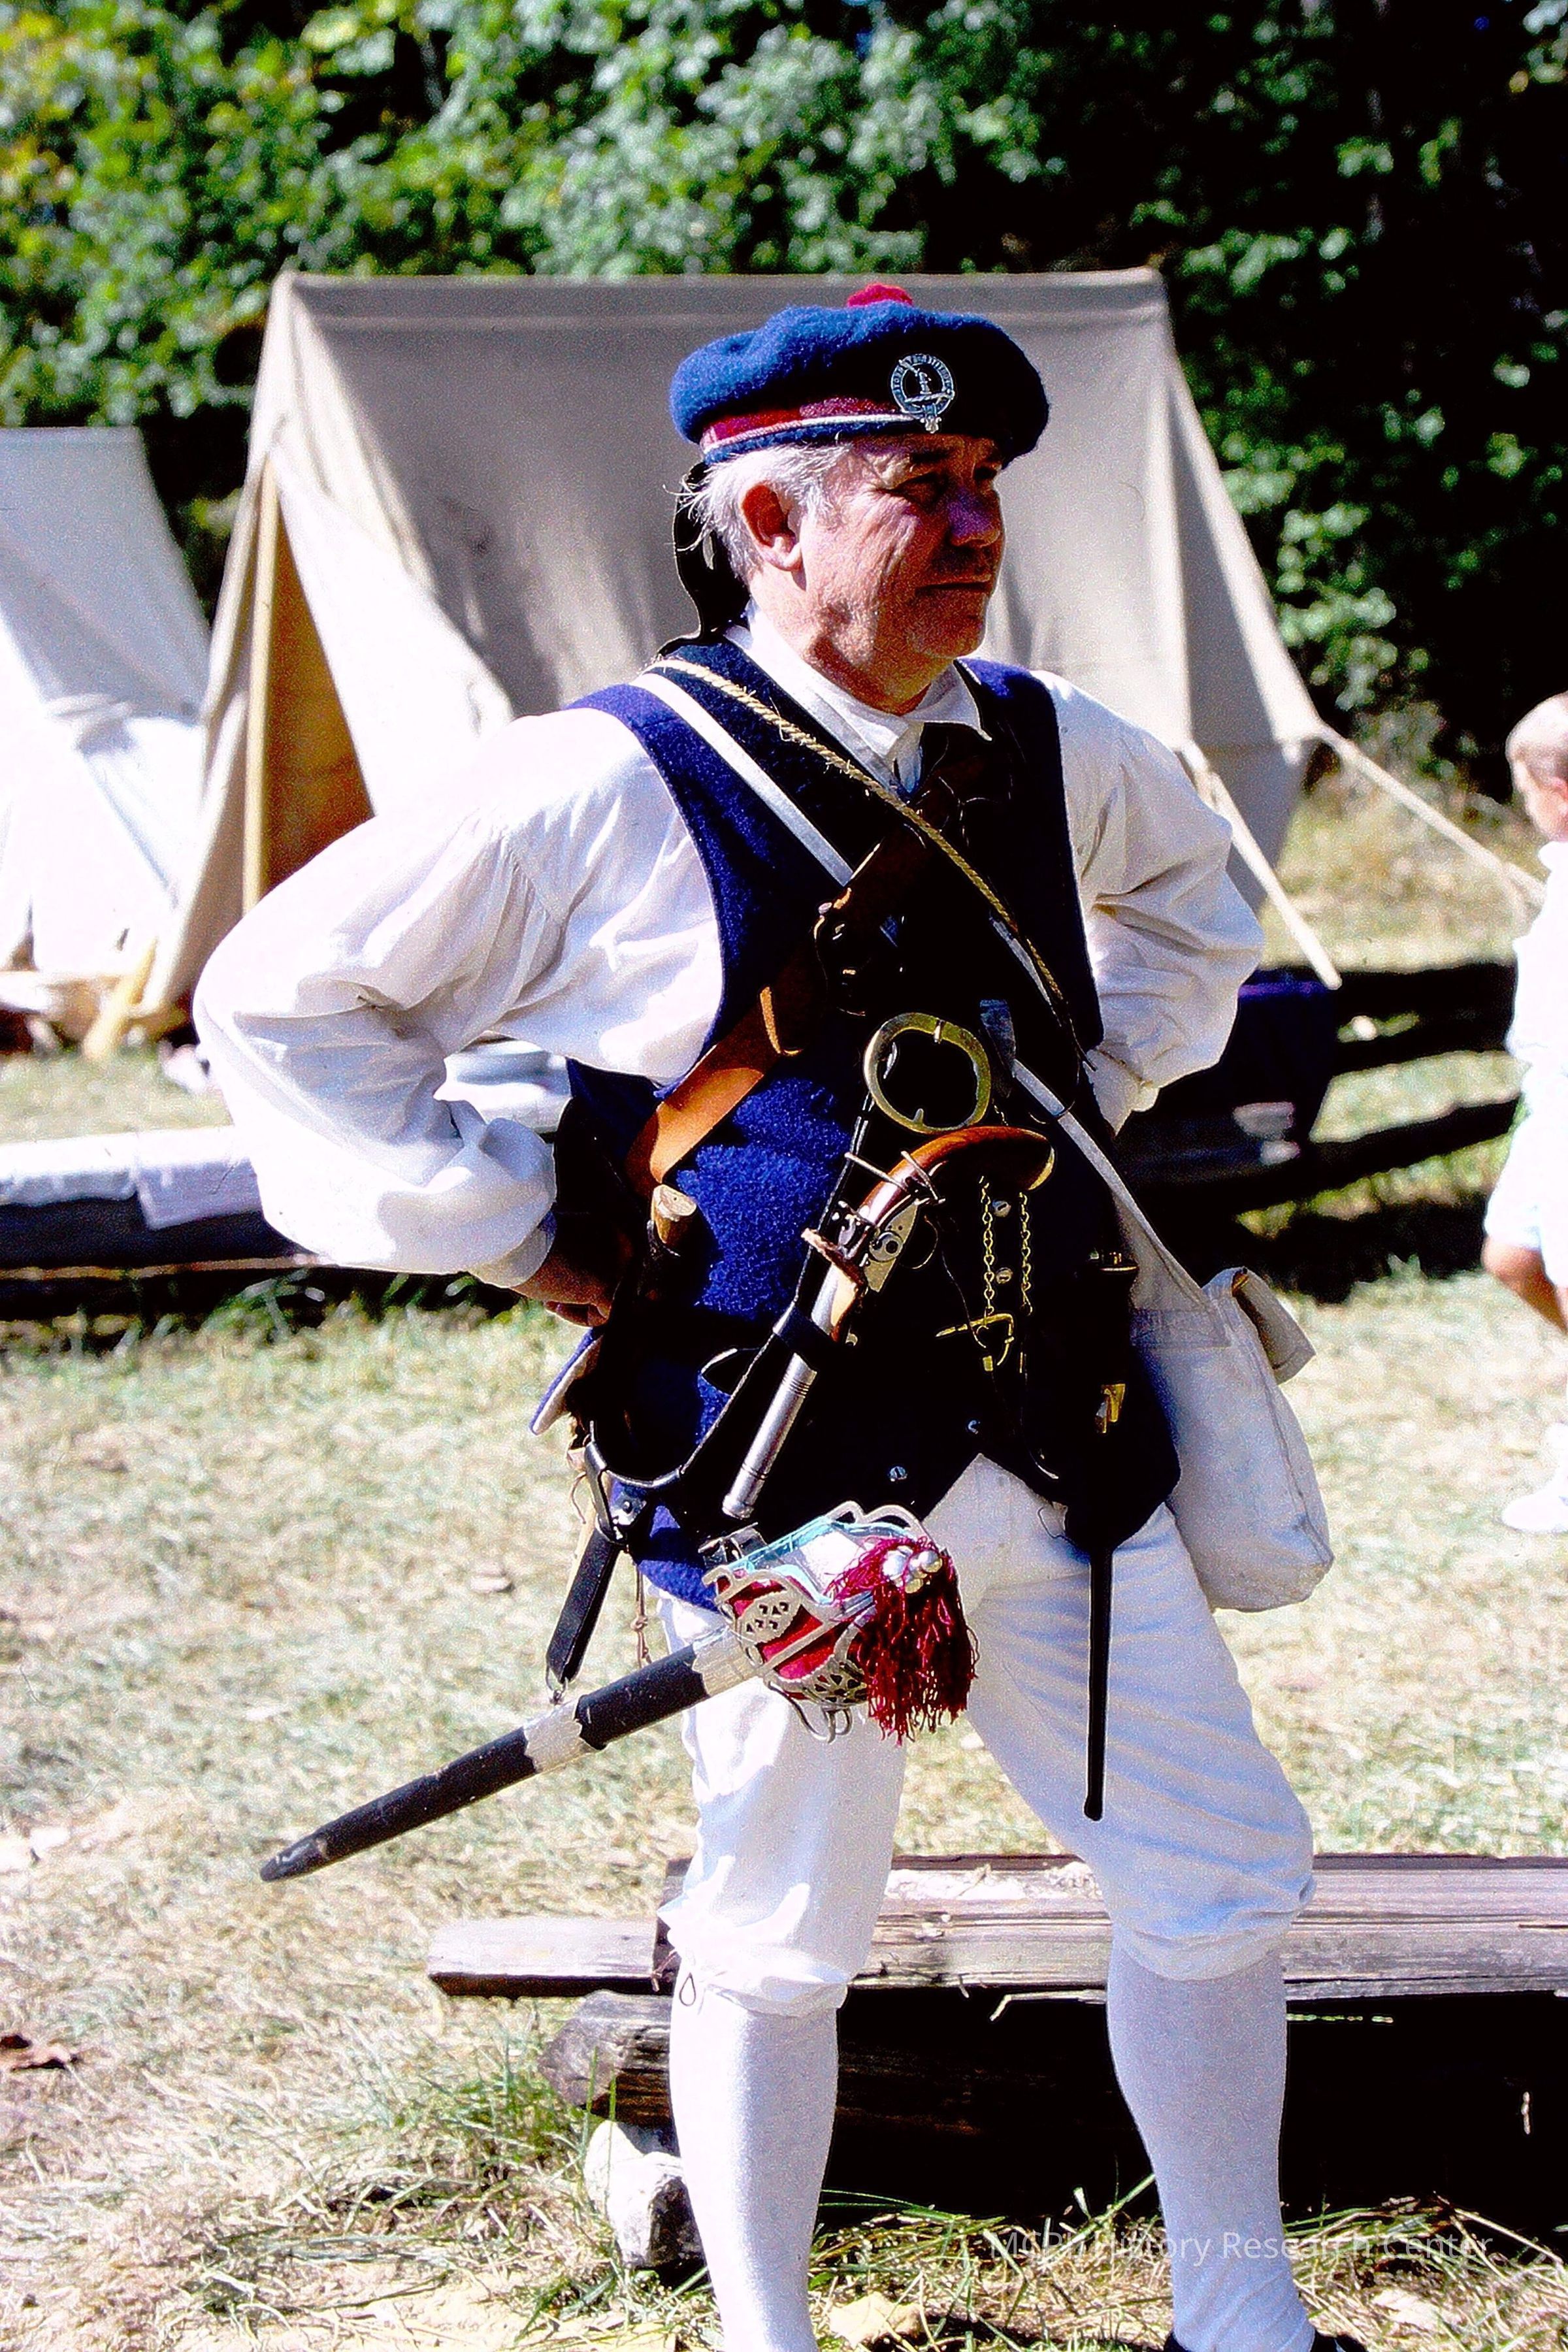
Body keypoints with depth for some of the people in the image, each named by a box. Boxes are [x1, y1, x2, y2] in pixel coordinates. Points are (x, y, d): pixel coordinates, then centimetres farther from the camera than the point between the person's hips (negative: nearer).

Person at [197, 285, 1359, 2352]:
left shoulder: (1042, 750, 6)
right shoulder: (614, 790, -12)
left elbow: (1190, 885, 32)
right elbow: (279, 1002, -6)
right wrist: (521, 1229, -6)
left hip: (1063, 1454, 6)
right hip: (790, 1481, -5)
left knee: (1224, 1876, 8)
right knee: (782, 1940, 5)